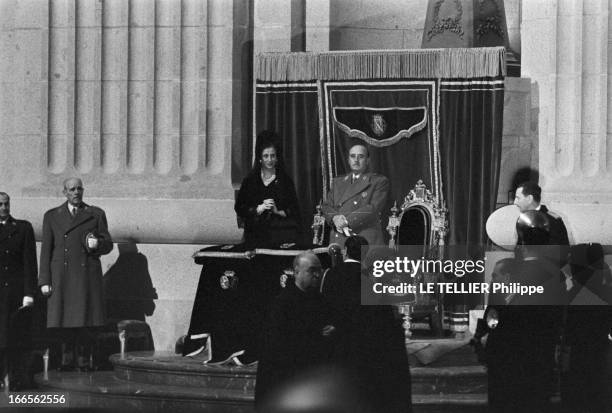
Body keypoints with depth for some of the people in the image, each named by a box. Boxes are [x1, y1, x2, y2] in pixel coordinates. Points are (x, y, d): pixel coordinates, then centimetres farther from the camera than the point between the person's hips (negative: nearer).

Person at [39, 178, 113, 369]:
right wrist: (44, 280, 0)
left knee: (86, 322, -5)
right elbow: (46, 250, 8)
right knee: (62, 324, -5)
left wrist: (97, 244, -12)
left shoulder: (96, 215, 12)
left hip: (88, 278, 0)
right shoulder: (52, 216, 12)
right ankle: (62, 362, -3)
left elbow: (108, 245, 12)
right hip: (61, 279, 0)